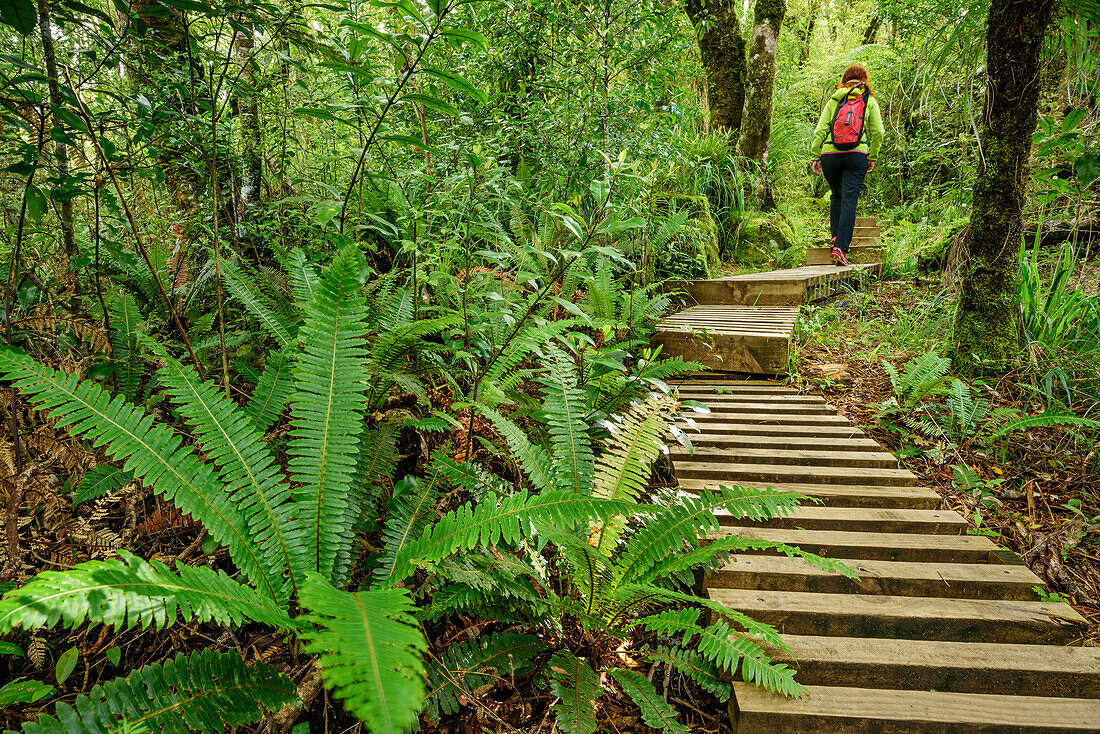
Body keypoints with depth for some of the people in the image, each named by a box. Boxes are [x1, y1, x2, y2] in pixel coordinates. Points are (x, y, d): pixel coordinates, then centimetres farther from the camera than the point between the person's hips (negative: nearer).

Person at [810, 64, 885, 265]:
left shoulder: (833, 100, 11)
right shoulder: (870, 101, 10)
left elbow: (820, 130, 4)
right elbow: (878, 132, 6)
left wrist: (815, 156, 7)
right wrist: (872, 157, 15)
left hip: (830, 155, 2)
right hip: (857, 156, -2)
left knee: (836, 196, 21)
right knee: (849, 201, -5)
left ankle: (836, 236, 14)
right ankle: (840, 247, -13)